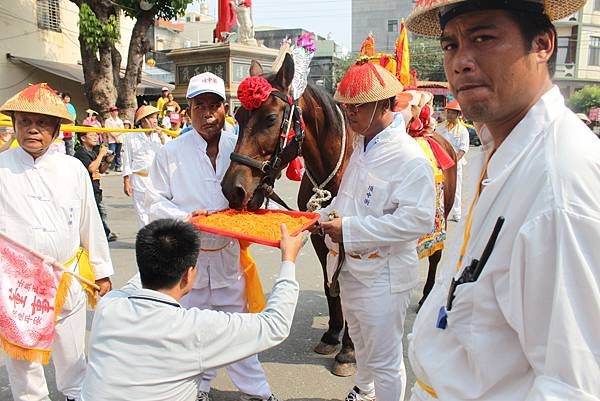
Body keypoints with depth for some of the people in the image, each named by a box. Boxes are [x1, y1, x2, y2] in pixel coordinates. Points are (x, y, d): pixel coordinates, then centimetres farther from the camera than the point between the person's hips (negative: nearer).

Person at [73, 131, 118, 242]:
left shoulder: (93, 152, 15)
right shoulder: (81, 153, -13)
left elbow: (101, 170, 20)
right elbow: (92, 168, -26)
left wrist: (108, 162, 2)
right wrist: (101, 154, -19)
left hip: (95, 188, 9)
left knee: (101, 212, 16)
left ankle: (107, 234, 27)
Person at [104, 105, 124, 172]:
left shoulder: (120, 121, 19)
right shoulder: (108, 121, 4)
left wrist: (117, 134, -7)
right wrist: (115, 137, -9)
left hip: (119, 140, 5)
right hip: (112, 140, -5)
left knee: (118, 154, 6)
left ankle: (118, 167, 10)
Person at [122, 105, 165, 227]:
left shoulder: (160, 135, 8)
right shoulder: (131, 137, 1)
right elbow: (127, 161, 2)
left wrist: (162, 138, -7)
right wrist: (126, 182, -1)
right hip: (139, 180, -2)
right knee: (142, 213, 3)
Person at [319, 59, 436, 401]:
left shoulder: (410, 157, -21)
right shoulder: (363, 146, 6)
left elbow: (418, 219, -29)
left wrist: (350, 229, -29)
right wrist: (327, 217, 0)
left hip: (382, 276, -9)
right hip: (350, 267, 9)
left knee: (385, 361, 8)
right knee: (361, 342, 30)